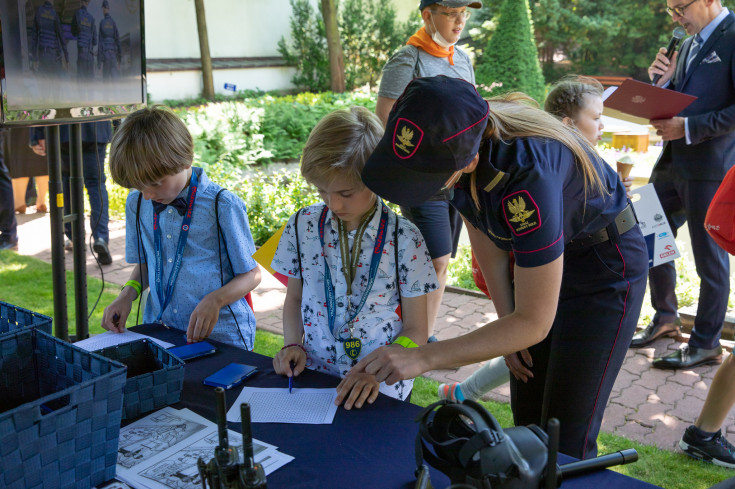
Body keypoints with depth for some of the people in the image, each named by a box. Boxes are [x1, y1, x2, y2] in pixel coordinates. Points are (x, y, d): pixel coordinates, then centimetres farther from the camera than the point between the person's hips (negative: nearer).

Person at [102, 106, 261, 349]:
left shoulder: (222, 205, -8)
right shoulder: (136, 204, 9)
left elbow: (251, 274, -1)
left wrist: (215, 300, -18)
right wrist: (128, 294, 2)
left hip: (219, 336, -4)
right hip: (159, 333, 5)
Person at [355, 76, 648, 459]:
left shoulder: (527, 173, -40)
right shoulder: (451, 135, -19)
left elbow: (534, 323, -33)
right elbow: (485, 237, -4)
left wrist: (423, 358, -37)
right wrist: (507, 329, 0)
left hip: (605, 267, -6)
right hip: (537, 256, 7)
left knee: (565, 440, -4)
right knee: (527, 423, 12)